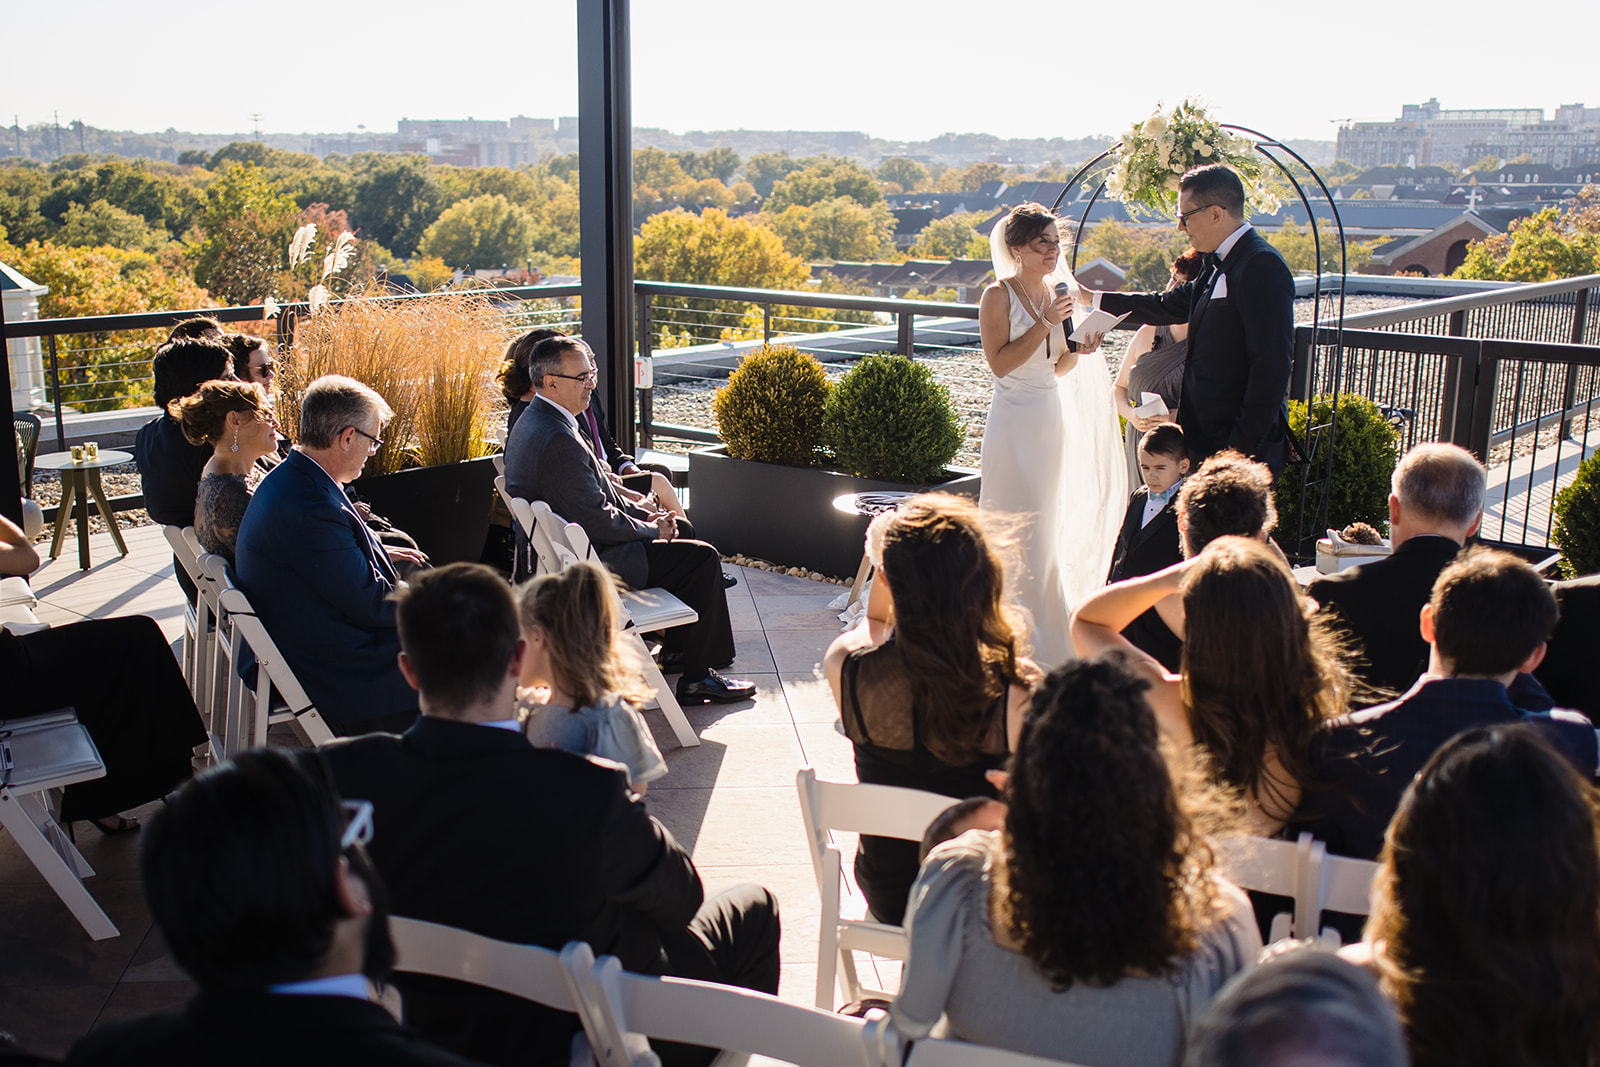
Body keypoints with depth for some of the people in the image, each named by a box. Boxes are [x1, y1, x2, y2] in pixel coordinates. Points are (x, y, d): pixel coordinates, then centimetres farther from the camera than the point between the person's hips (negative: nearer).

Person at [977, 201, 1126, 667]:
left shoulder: (1056, 295, 11)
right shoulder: (998, 295, -9)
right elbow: (999, 363, -18)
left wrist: (1078, 351, -2)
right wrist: (1045, 324, -19)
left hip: (1053, 419, 7)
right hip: (1015, 422, -7)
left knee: (1049, 526, 13)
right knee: (1018, 531, -6)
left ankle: (1048, 636, 24)